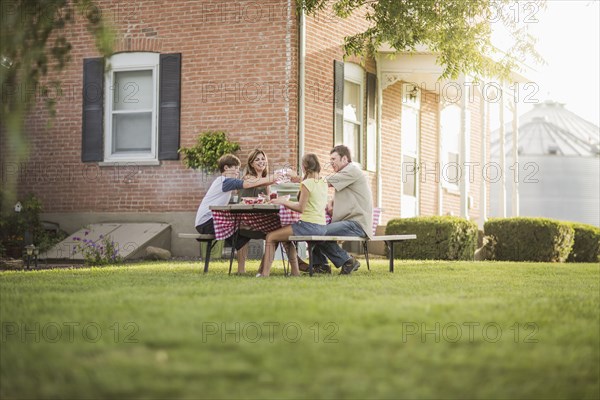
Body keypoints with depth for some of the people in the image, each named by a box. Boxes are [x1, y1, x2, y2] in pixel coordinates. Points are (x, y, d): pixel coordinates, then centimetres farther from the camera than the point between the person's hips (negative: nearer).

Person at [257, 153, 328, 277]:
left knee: (271, 237, 1)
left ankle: (265, 273, -4)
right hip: (321, 226, 9)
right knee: (286, 238, 30)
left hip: (309, 225, -9)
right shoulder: (323, 183, 11)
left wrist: (283, 202, -3)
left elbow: (300, 208, -15)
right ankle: (295, 271, 23)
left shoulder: (307, 183, -13)